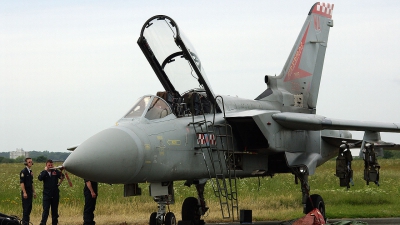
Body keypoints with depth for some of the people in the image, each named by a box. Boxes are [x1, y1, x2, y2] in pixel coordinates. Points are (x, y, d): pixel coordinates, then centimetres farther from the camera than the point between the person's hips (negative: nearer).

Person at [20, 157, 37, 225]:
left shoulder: (31, 172, 14)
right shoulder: (23, 171, -11)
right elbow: (21, 182, -16)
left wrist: (34, 192, 19)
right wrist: (24, 192, -21)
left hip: (30, 192, 8)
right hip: (25, 193, -8)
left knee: (29, 207, 9)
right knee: (25, 207, -7)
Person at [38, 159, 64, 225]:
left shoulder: (56, 171, 3)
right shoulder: (44, 173, 2)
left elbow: (62, 177, -1)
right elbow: (40, 178, -17)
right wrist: (45, 170, -16)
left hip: (55, 194, 2)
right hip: (47, 194, -2)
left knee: (55, 210, 9)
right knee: (45, 210, -9)